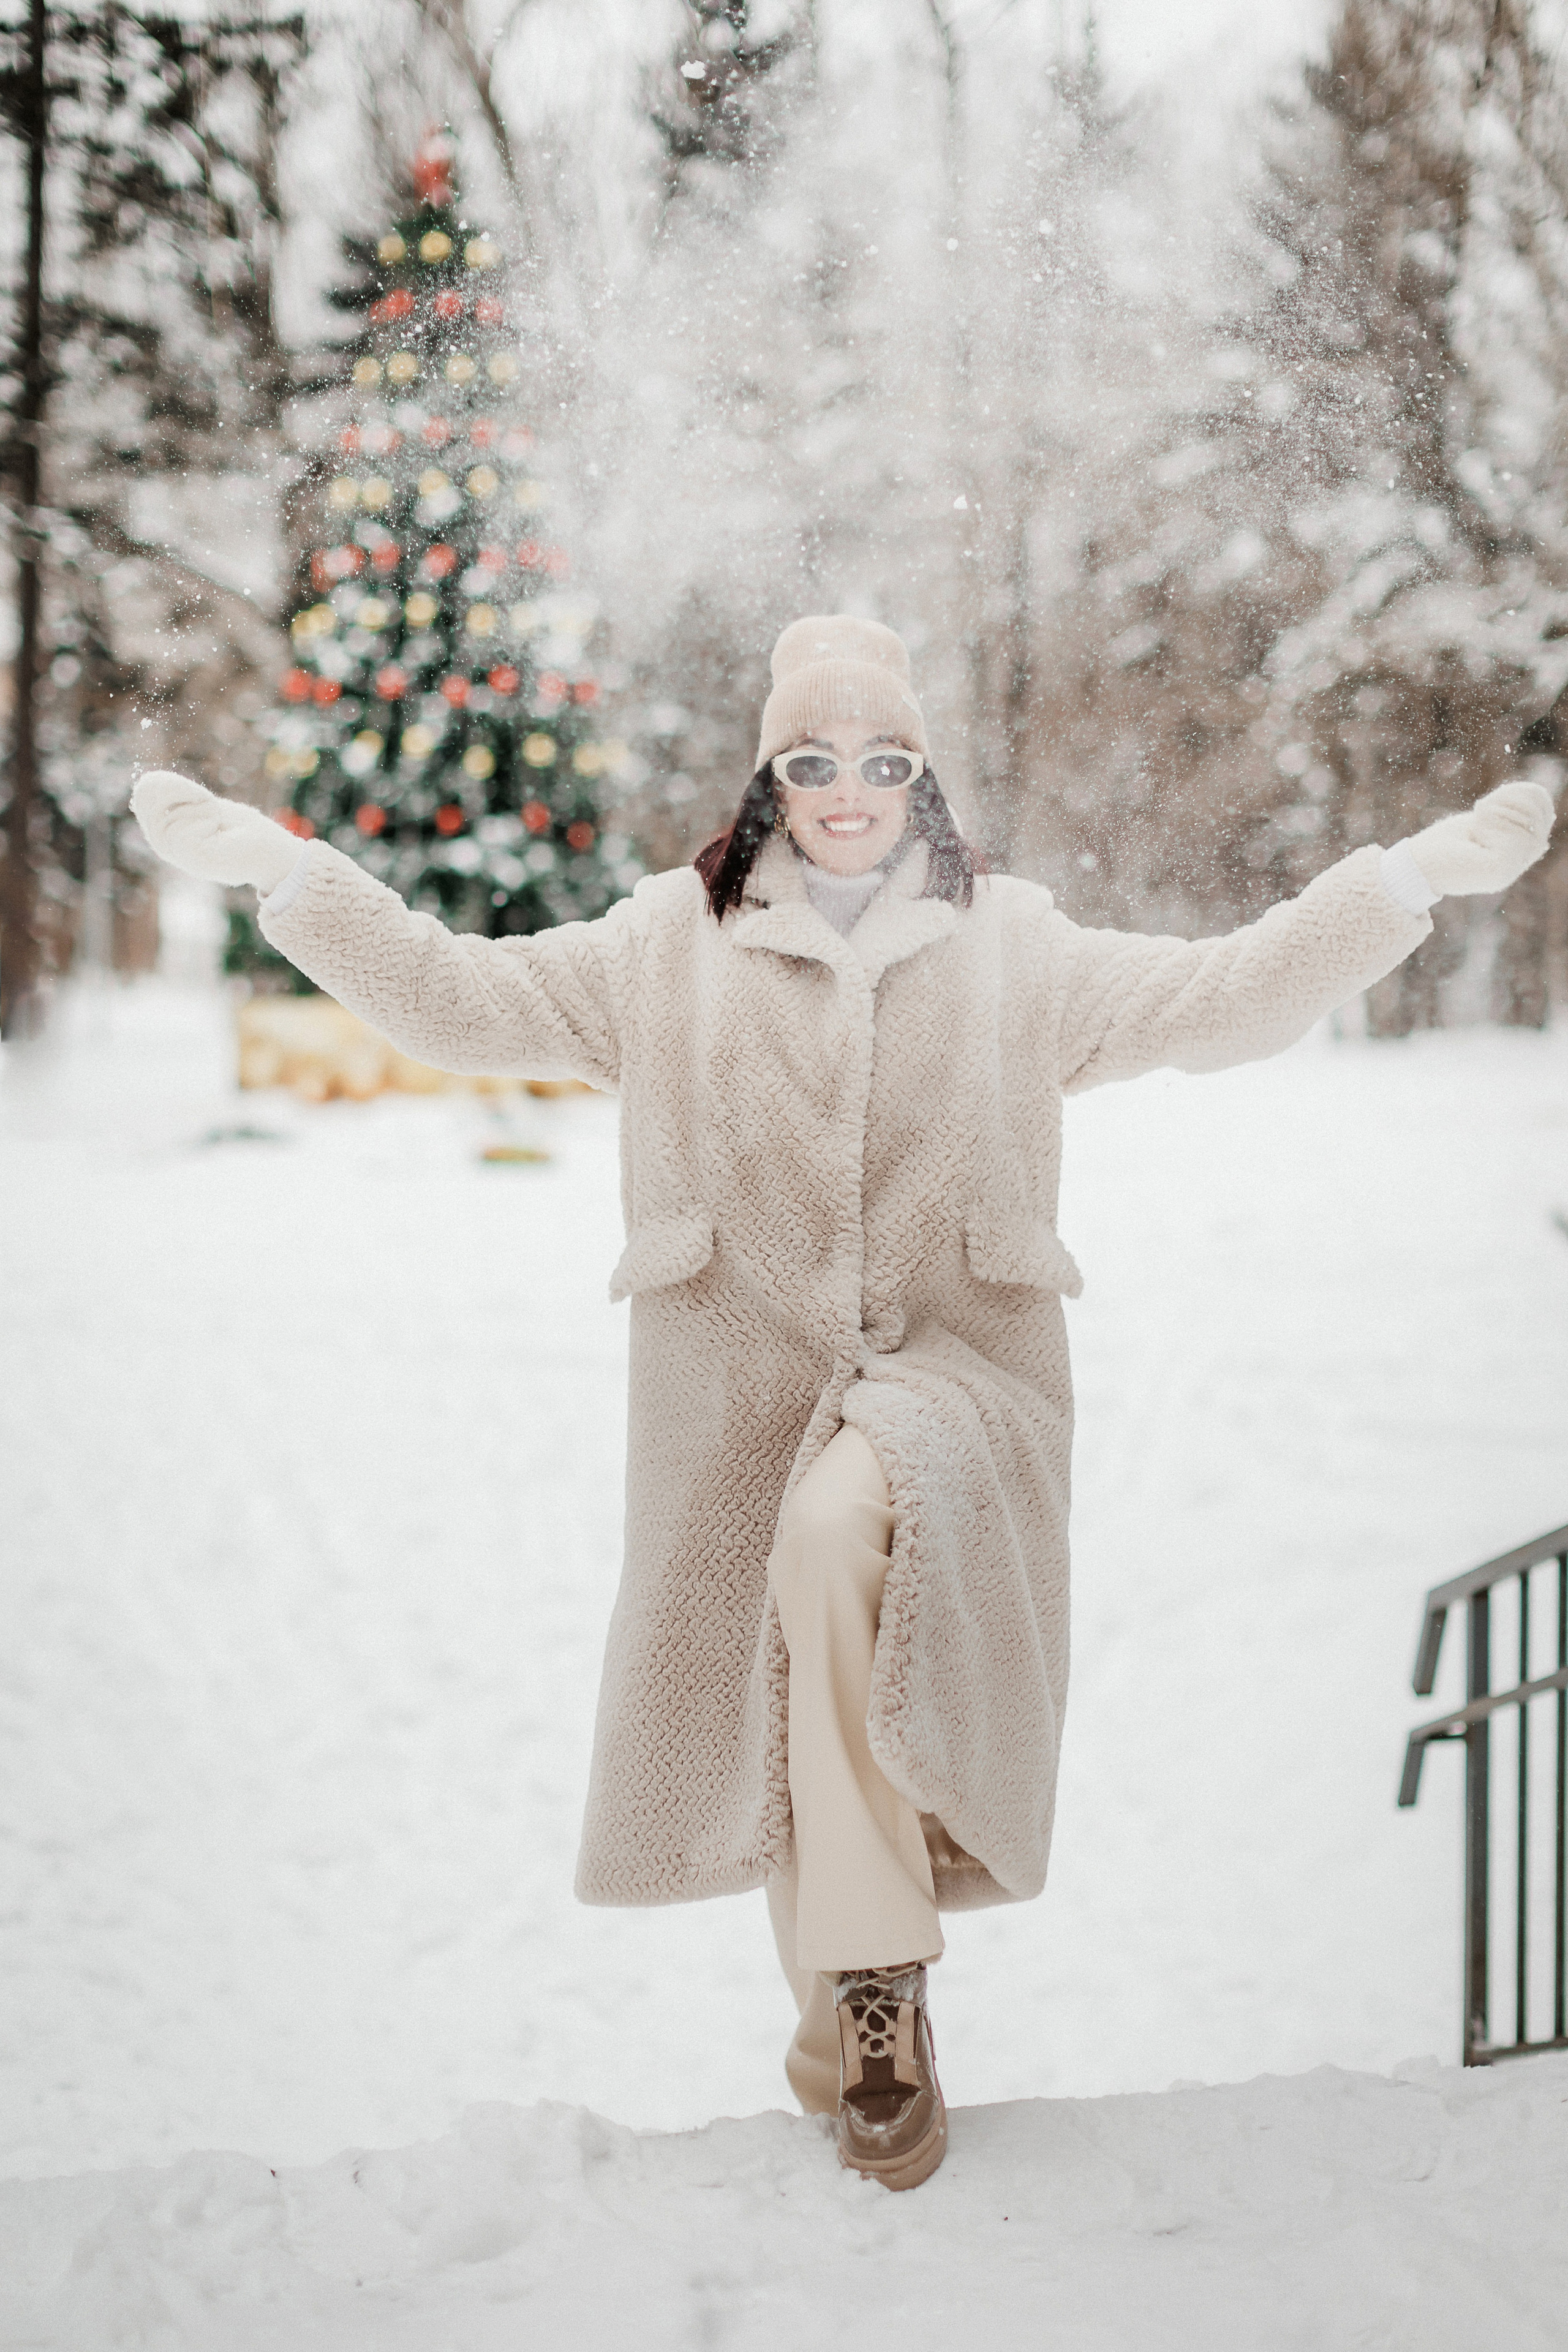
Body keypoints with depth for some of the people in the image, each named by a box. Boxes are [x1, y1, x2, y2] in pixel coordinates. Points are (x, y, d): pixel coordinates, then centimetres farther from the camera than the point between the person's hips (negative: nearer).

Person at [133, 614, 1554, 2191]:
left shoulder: (1014, 952, 12)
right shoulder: (666, 950, 12)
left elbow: (1226, 998, 9)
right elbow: (459, 999, 10)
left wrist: (1418, 874, 0)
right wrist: (273, 866, 0)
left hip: (956, 1373, -2)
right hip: (745, 1401, 2)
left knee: (840, 1525, -33)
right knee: (781, 1731, 0)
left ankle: (879, 1987, -22)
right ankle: (841, 2039, 24)